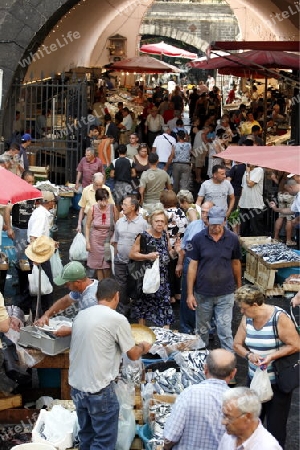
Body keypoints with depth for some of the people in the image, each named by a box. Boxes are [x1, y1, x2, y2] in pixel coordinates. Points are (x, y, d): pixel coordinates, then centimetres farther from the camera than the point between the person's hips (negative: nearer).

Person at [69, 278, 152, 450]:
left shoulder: (81, 315, 6)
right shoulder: (117, 319, -13)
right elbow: (133, 355, -2)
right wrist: (143, 347, 19)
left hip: (76, 386, 7)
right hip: (99, 389, -7)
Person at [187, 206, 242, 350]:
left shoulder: (232, 239, -6)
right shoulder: (198, 239, -9)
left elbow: (236, 263, 7)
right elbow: (193, 266, -5)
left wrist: (239, 287, 13)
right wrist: (190, 293, -5)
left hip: (225, 294, -1)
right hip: (203, 293, 1)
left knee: (225, 331, -2)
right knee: (202, 330, 17)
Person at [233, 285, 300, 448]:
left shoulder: (279, 318, -18)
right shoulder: (247, 319, -2)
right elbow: (237, 344, 6)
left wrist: (272, 356, -26)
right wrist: (248, 354, -15)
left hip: (278, 382, -5)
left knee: (275, 426, 3)